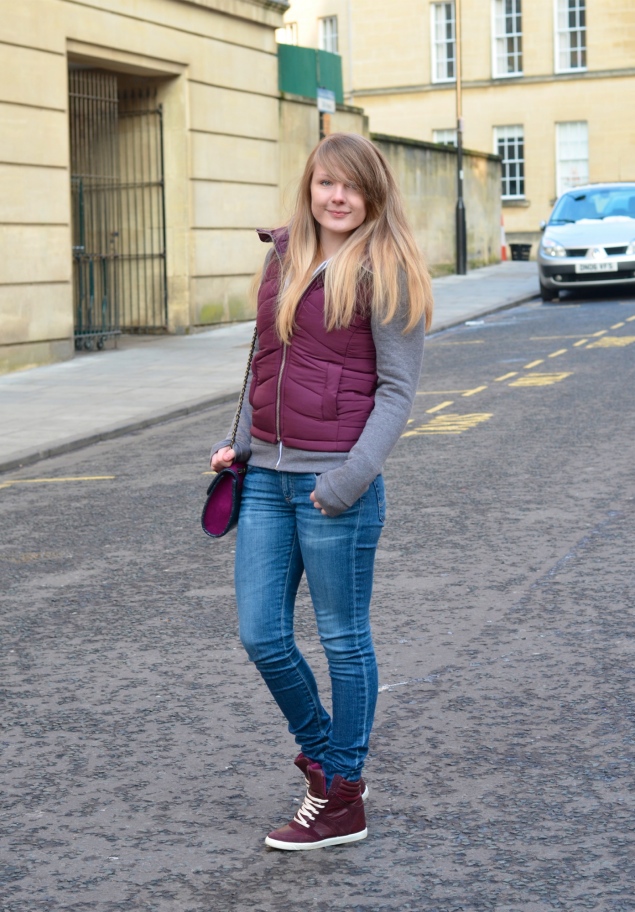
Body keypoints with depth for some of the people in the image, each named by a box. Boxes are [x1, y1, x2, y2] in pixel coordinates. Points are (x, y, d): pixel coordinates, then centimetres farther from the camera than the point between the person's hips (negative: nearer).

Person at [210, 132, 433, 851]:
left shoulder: (385, 271, -5)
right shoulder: (282, 257, 12)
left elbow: (397, 387, -8)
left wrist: (355, 473, -17)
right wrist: (242, 442, 11)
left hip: (333, 481, -6)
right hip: (266, 475, 6)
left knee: (343, 640, 6)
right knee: (261, 637, 8)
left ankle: (342, 799, 19)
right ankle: (319, 748, 33)